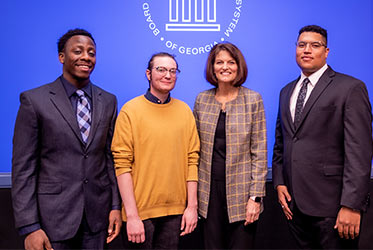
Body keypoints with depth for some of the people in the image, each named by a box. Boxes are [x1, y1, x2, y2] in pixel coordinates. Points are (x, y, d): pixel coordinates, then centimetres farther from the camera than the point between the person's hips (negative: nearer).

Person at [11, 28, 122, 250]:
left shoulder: (108, 101, 5)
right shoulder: (34, 100, -6)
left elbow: (111, 157, 8)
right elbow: (23, 167, -7)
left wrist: (116, 206, 5)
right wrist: (29, 227, -10)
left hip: (98, 213, 4)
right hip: (54, 215, -3)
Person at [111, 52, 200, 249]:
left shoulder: (184, 111, 5)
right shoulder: (130, 110, -6)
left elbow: (192, 159, 5)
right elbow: (122, 164, -11)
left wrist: (192, 206, 2)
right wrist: (132, 215, -13)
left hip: (175, 211, 3)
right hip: (141, 211, -3)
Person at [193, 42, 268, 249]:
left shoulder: (253, 100, -3)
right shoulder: (202, 100, 5)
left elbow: (259, 152, -5)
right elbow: (195, 148, 10)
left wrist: (256, 196, -9)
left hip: (240, 191, -2)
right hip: (209, 189, 3)